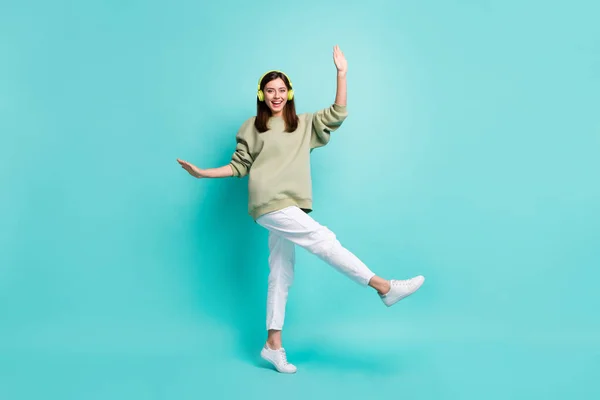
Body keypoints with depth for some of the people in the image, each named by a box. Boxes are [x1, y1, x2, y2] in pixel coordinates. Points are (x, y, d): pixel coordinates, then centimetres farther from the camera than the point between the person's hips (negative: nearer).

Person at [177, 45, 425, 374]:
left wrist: (342, 72, -1)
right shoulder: (252, 127, 8)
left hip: (289, 207, 5)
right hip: (269, 203, -5)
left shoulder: (304, 124, 16)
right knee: (323, 238, -16)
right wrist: (202, 173, 2)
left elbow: (338, 114, 4)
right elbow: (239, 166, 9)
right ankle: (384, 287, -14)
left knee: (281, 273, 5)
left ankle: (273, 345, 12)